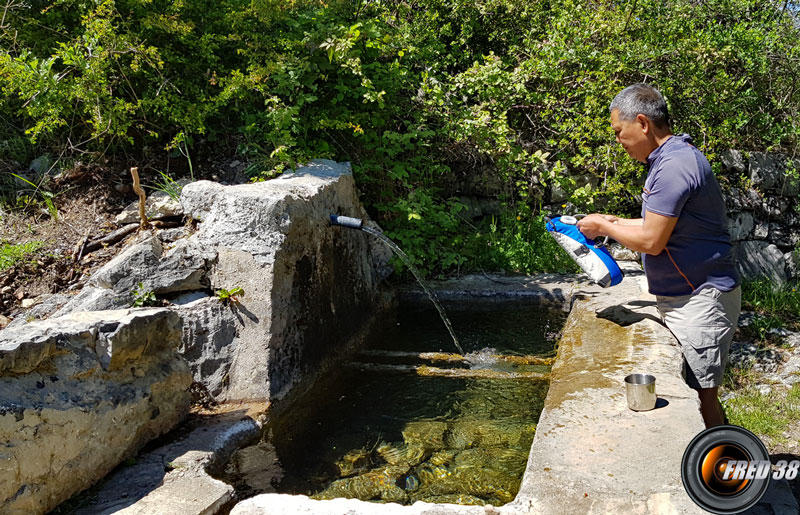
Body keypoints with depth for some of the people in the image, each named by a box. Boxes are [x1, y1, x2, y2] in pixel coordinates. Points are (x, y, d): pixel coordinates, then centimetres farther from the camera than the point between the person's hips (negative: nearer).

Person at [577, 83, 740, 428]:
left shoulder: (674, 165, -22)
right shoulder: (670, 158, 12)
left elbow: (651, 241, -22)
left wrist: (603, 227, -7)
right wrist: (614, 222, 16)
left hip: (700, 301, -10)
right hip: (681, 296, 11)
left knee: (701, 395, -3)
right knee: (689, 391, 16)